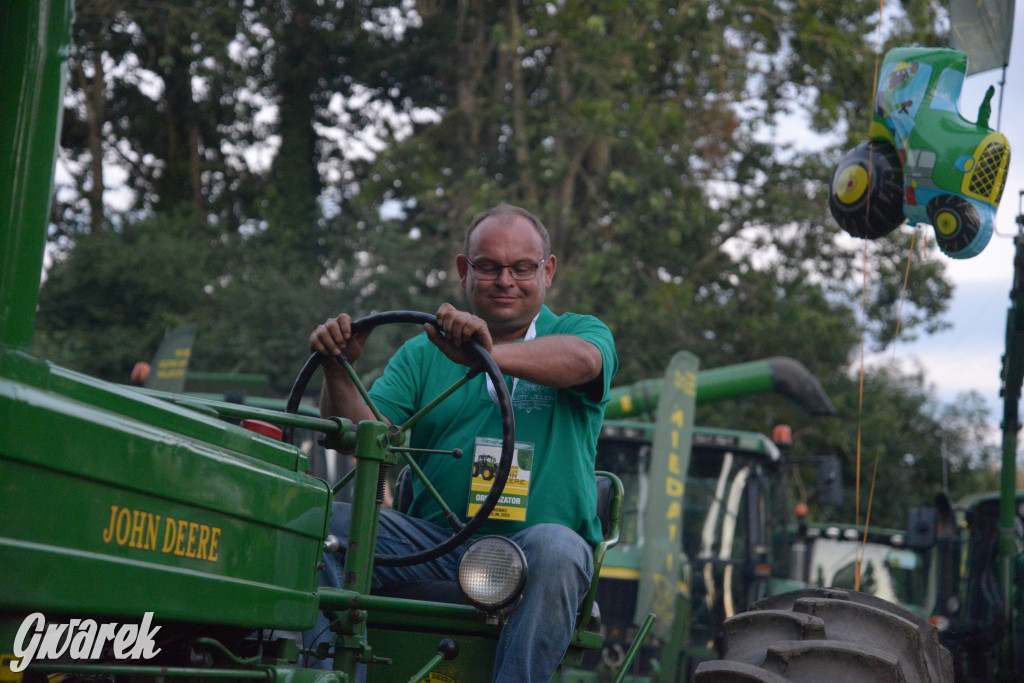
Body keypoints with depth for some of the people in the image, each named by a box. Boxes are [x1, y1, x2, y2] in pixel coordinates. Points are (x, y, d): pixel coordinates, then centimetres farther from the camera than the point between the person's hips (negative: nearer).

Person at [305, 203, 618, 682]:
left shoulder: (581, 333, 9)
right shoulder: (422, 353, 17)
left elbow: (581, 359, -19)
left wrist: (490, 354, -37)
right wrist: (338, 373, -18)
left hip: (527, 541, -3)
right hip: (434, 544, 3)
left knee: (554, 549, -37)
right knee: (327, 525, -20)